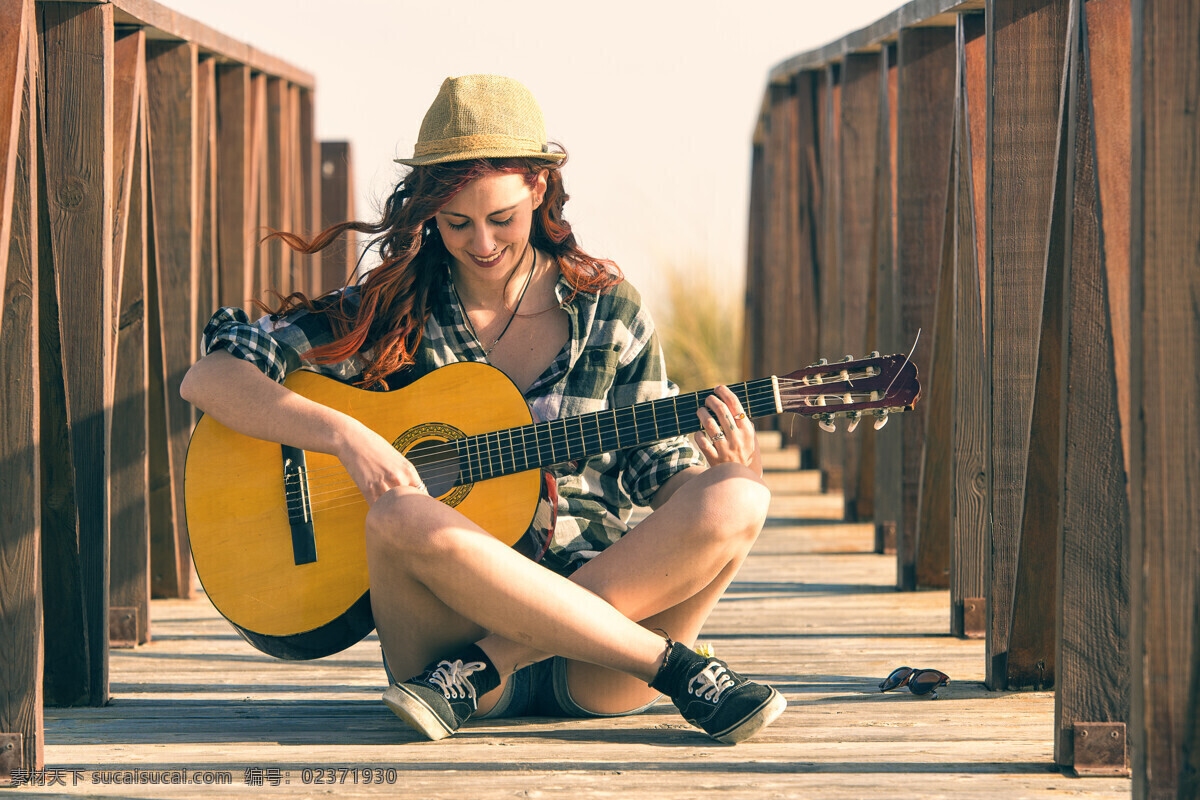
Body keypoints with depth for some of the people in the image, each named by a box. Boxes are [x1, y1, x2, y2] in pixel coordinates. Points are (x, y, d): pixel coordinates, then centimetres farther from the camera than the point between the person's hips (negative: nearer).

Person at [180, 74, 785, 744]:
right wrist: (347, 434, -18)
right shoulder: (391, 312, 5)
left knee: (735, 504, -26)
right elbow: (210, 379, -2)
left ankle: (480, 670, -28)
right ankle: (682, 671, -28)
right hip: (449, 625, -1)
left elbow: (660, 474, 13)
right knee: (403, 517, -35)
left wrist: (729, 474, -11)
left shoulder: (607, 311, 10)